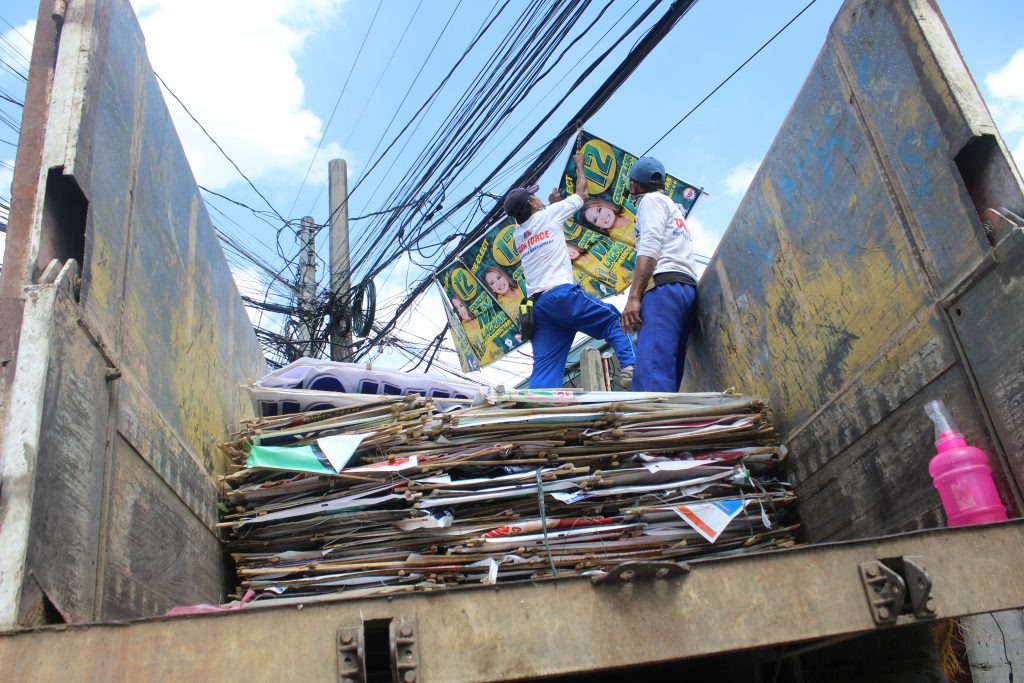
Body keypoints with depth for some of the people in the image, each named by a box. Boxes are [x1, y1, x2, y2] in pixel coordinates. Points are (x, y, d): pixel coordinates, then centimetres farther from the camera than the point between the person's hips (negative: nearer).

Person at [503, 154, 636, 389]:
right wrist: (579, 165, 37)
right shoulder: (548, 214, 7)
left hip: (537, 306, 6)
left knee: (545, 368, 0)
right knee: (613, 320, 4)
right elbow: (581, 193, 22)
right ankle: (630, 366, -16)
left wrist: (552, 204, 52)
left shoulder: (517, 236, 23)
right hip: (562, 294, -6)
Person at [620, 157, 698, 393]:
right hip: (687, 290, 9)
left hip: (664, 287, -9)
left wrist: (633, 297, -17)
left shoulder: (652, 199, 9)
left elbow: (650, 248, -8)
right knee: (669, 377, 1)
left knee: (651, 376, -24)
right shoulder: (675, 209, 37)